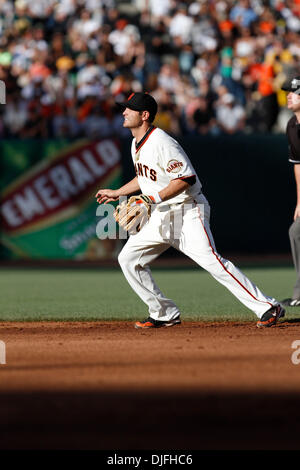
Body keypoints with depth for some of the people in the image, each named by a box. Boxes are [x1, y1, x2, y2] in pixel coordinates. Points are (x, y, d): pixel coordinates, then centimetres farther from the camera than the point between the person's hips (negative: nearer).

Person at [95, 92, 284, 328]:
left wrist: (154, 198, -28)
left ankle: (267, 307, -23)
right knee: (129, 259, 6)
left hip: (187, 212, -10)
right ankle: (165, 314, 13)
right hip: (161, 216, 10)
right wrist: (117, 193, 31)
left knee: (210, 260, -23)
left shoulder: (161, 142, -19)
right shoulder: (137, 144, 11)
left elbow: (186, 179, -25)